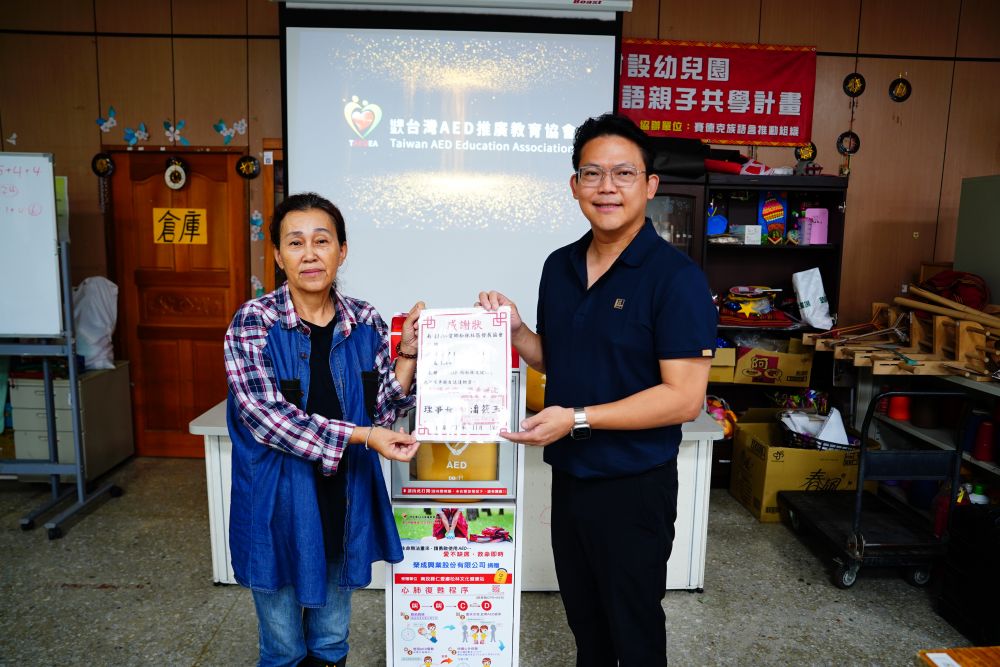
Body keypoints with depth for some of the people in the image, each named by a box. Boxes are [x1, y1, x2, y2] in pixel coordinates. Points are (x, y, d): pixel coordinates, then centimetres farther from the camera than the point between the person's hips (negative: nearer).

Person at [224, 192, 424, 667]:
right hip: (278, 504, -3)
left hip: (344, 501, 3)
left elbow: (381, 411, 0)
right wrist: (362, 437, -25)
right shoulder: (253, 322, -13)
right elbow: (267, 417, -21)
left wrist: (408, 353, -13)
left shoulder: (365, 322, -2)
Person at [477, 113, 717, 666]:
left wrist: (578, 419, -24)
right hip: (568, 475, 6)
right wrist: (514, 331, -6)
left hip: (634, 485, -6)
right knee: (583, 620, 24)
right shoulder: (559, 266, 3)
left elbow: (684, 397, -20)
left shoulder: (675, 276, -17)